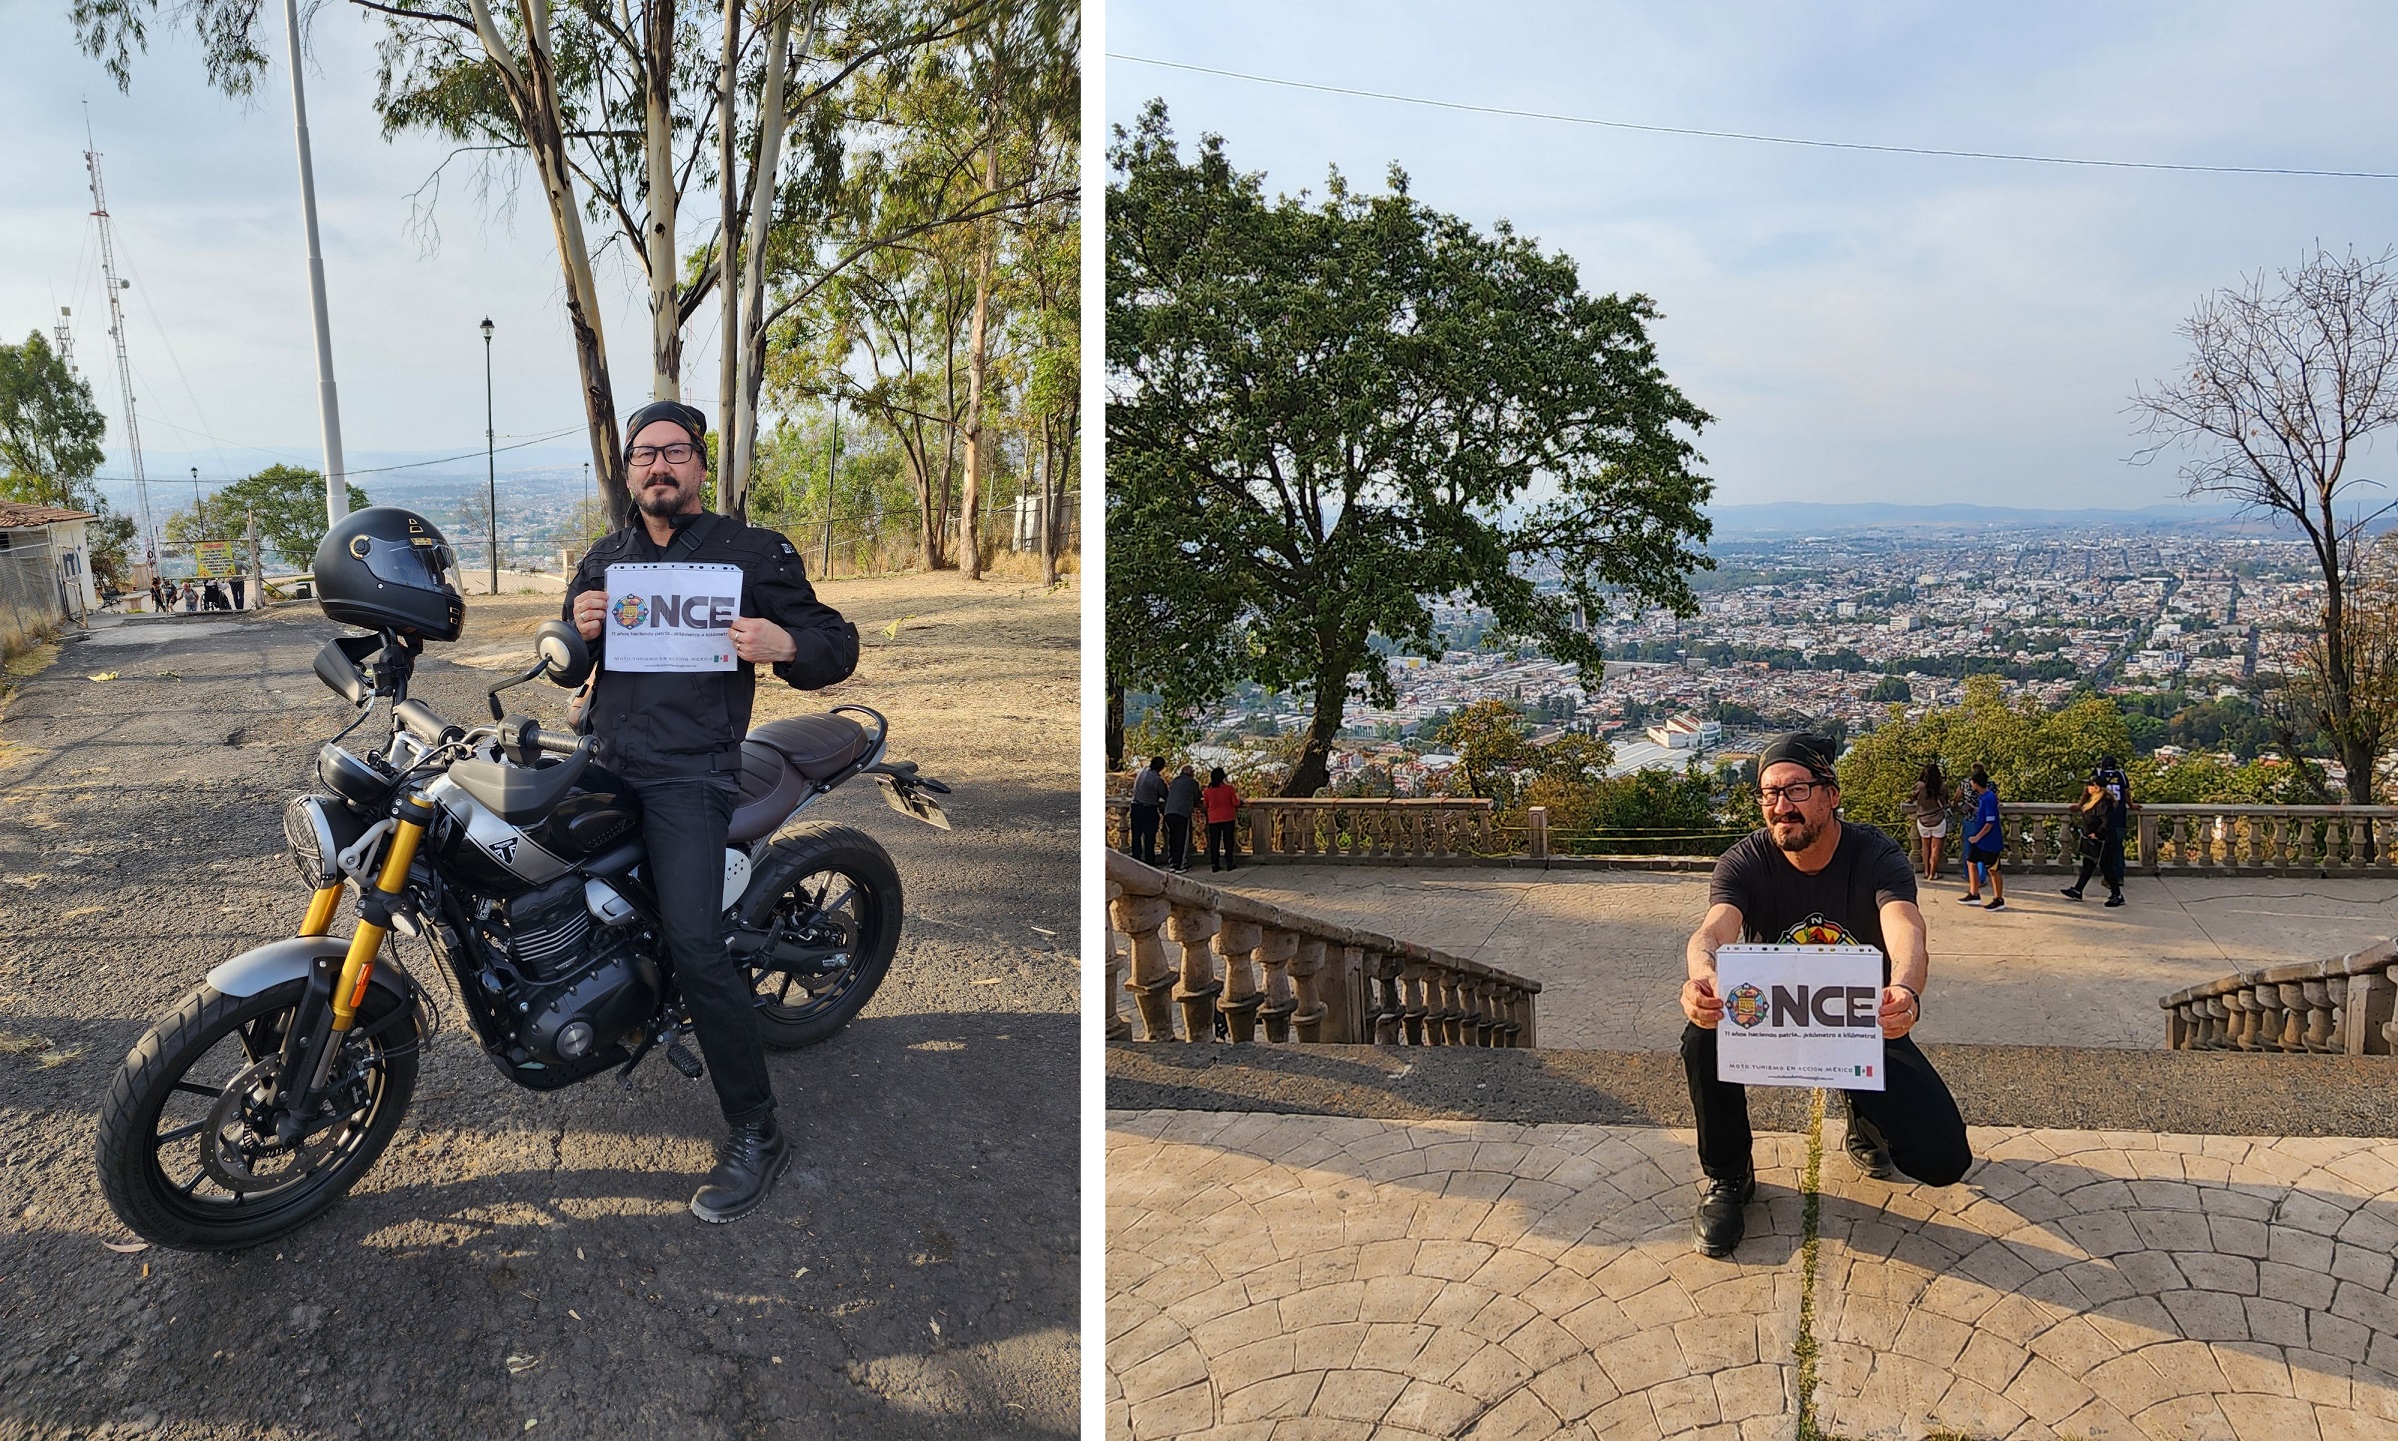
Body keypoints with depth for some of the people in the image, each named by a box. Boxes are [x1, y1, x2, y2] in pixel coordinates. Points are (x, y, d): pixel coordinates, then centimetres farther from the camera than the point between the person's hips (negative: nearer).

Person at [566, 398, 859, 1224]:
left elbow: (838, 645, 2)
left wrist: (783, 644, -21)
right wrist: (576, 629, -2)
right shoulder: (604, 558, 18)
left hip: (688, 773, -6)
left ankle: (755, 1135, -10)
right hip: (601, 755, 7)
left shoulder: (756, 553, 3)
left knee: (695, 945, -18)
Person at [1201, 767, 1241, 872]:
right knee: (1228, 841, 6)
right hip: (1228, 818, -1)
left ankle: (1214, 864, 4)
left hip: (1213, 820, 1)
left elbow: (1206, 805, 7)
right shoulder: (1229, 788, -10)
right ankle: (1229, 863, 5)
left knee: (1214, 842, 6)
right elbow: (1236, 803, -5)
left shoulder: (1208, 791, -5)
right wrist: (1238, 796, 15)